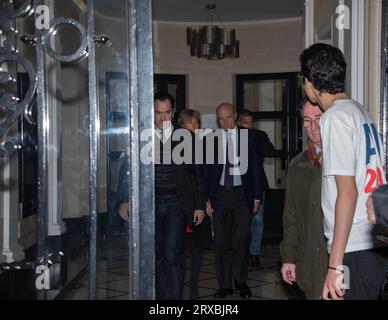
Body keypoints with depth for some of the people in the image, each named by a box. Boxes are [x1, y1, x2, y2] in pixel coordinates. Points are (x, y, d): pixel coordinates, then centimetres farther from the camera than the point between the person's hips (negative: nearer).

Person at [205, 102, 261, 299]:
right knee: (221, 242, 4)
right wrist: (207, 198, -1)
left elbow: (255, 168, 4)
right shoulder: (211, 139, 2)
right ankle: (224, 284, 12)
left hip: (242, 194, 0)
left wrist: (256, 197, 1)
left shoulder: (248, 137, 2)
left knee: (241, 240, 0)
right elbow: (207, 170, 5)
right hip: (219, 194, 1)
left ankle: (240, 281, 16)